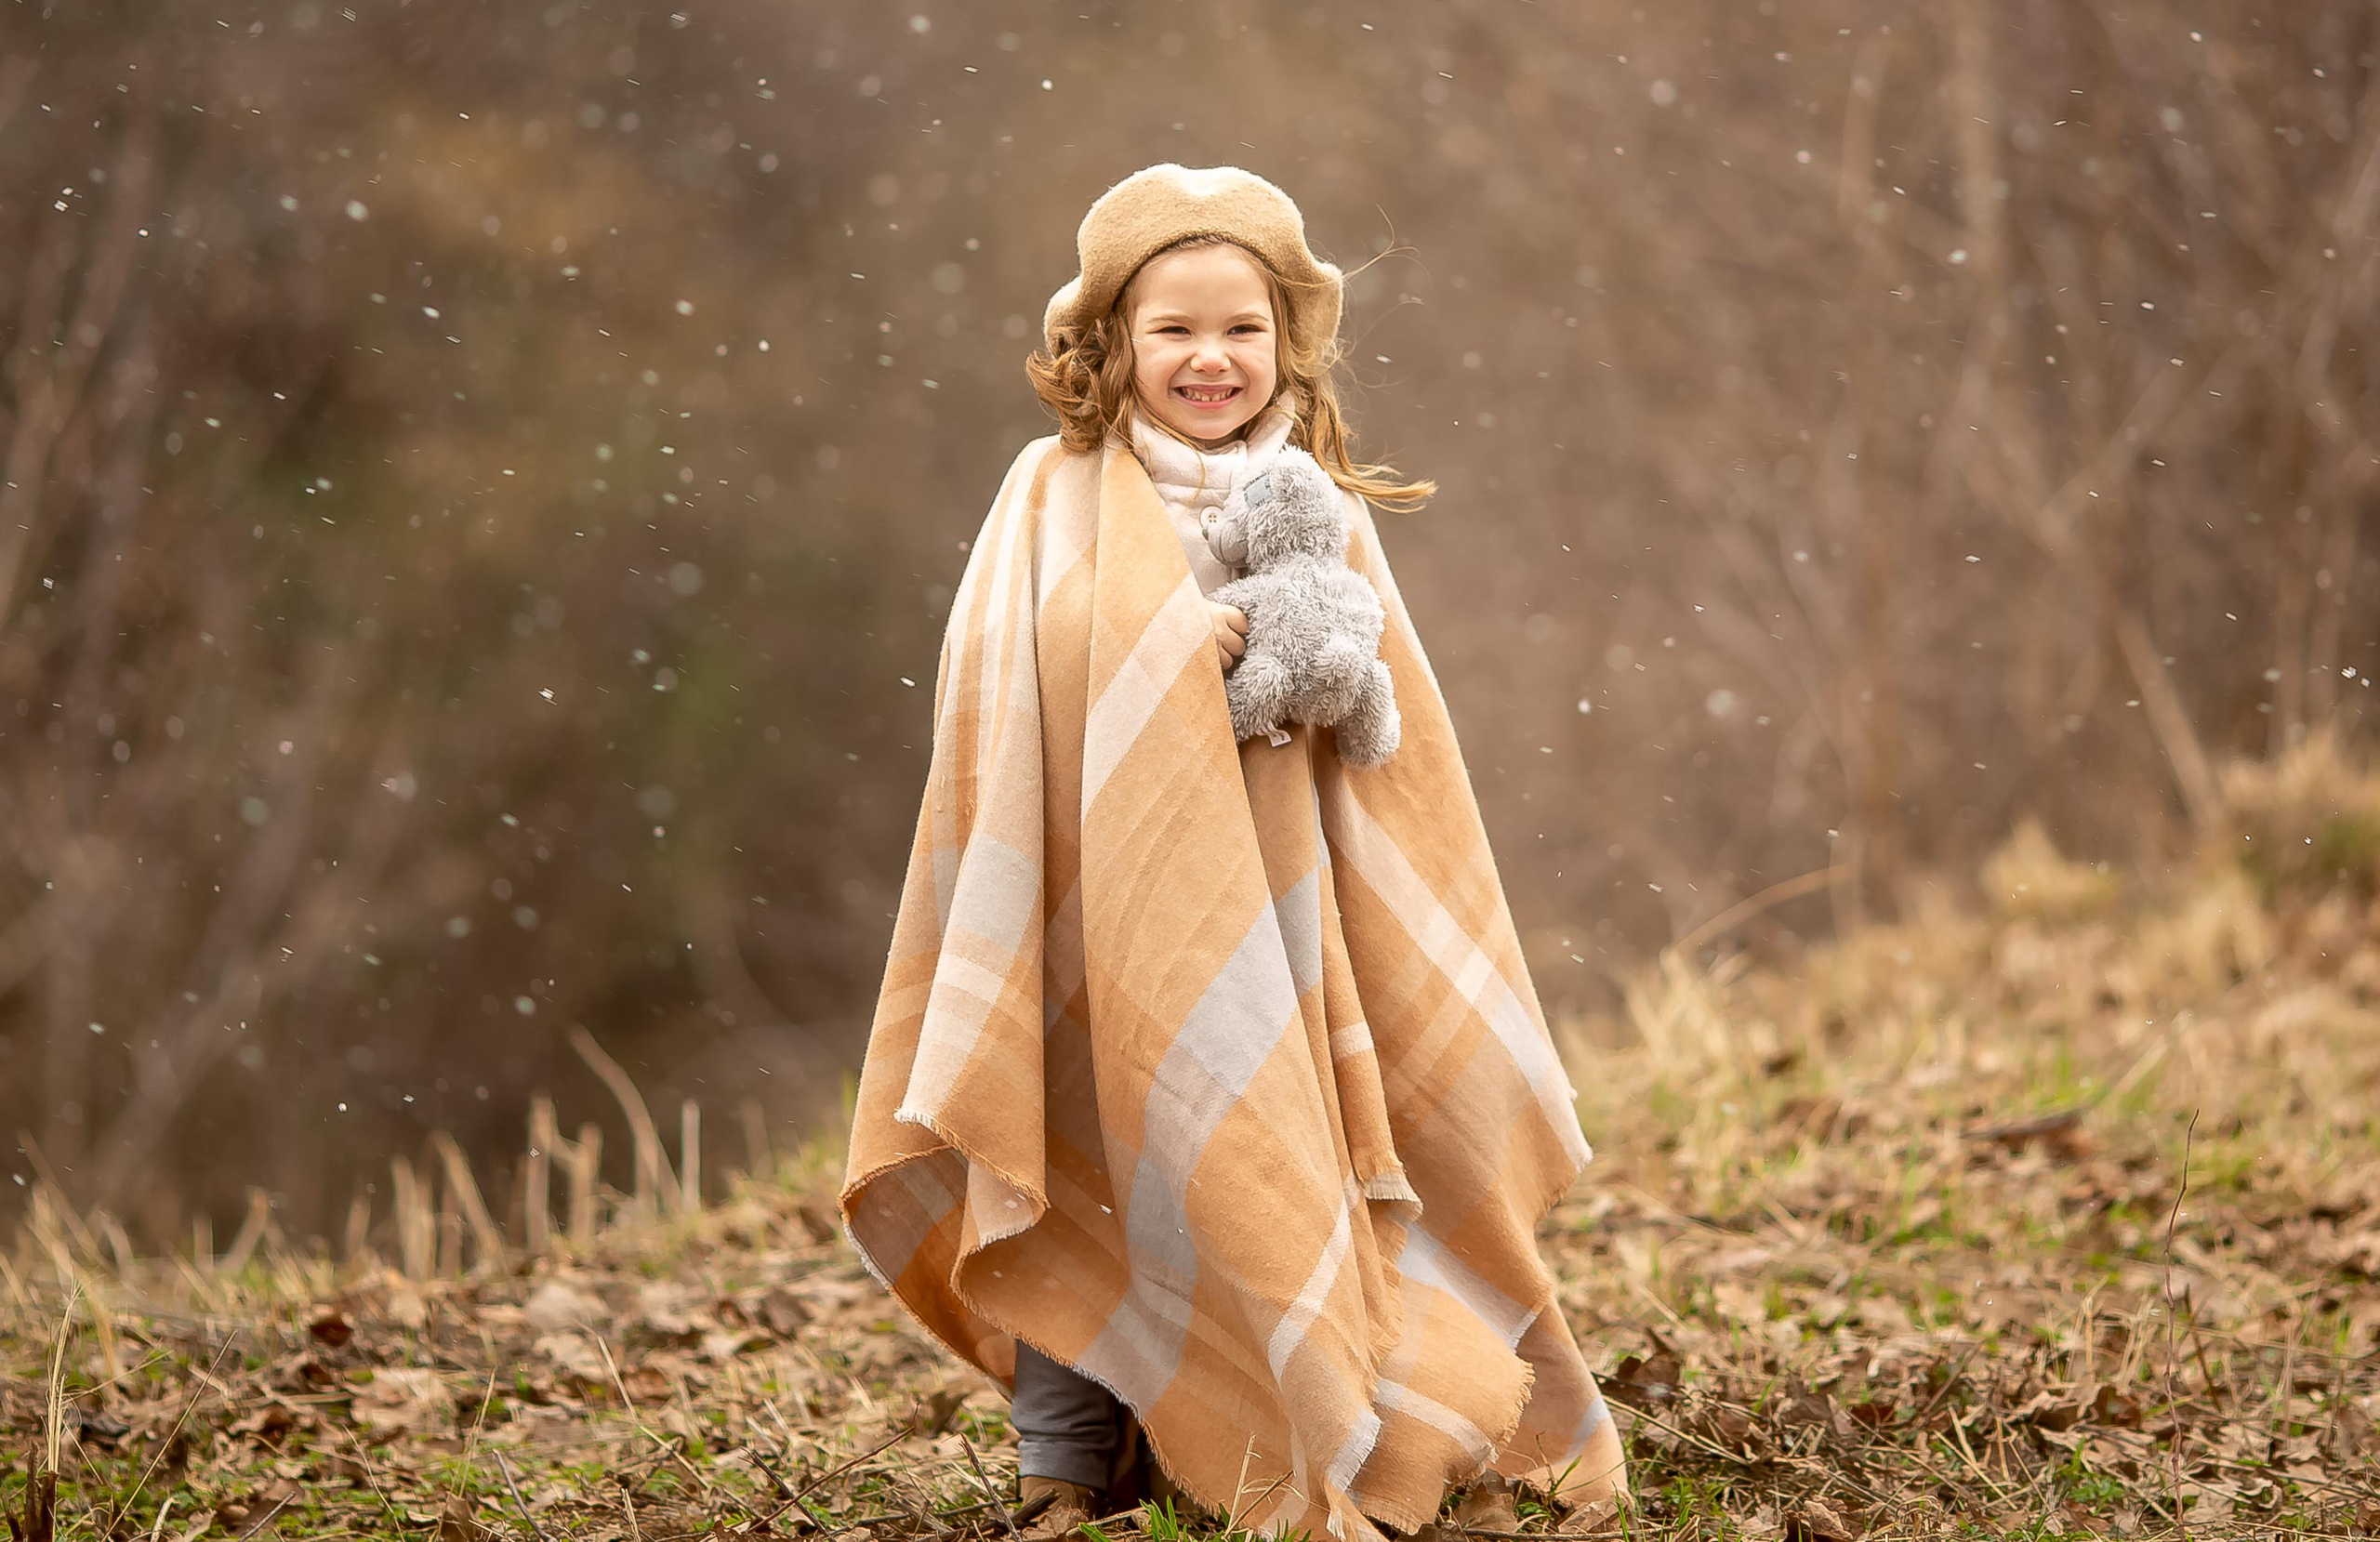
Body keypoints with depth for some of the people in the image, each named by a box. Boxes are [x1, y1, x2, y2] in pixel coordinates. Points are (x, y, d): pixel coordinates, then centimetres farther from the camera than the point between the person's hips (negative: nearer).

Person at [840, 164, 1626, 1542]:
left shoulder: (1318, 506, 10)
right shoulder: (1059, 496, 2)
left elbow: (1386, 720, 12)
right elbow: (1010, 688, -5)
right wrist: (1171, 651, -14)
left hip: (1272, 903, 2)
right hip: (1109, 906, -2)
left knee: (1277, 1163, 1)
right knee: (1099, 1172, -2)